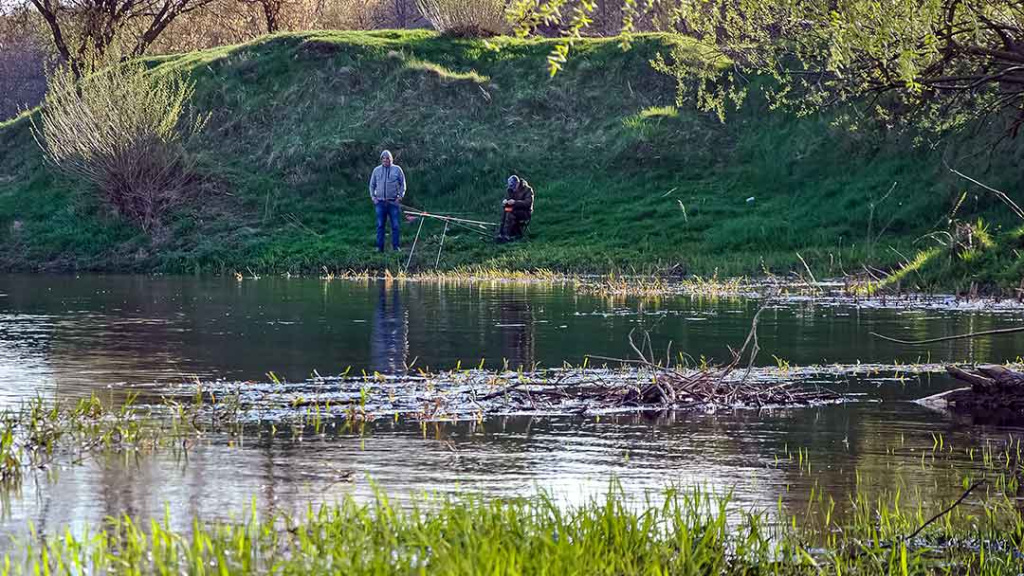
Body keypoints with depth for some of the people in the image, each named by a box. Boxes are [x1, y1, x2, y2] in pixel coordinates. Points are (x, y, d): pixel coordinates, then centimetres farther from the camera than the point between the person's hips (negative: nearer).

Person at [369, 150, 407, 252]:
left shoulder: (397, 169, 3)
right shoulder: (376, 170, 9)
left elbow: (403, 184, 7)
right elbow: (372, 185, 16)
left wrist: (400, 196, -3)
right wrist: (373, 196, 5)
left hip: (393, 202, -2)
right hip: (380, 202, 2)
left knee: (395, 225, 0)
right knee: (380, 225, 3)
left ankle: (395, 246, 6)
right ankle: (380, 246, 7)